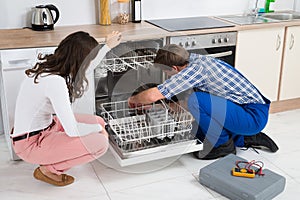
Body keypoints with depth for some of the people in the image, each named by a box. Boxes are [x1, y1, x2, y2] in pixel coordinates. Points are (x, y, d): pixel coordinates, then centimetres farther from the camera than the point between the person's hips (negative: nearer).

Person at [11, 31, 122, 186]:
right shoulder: (55, 82, -32)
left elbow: (82, 71, 19)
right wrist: (98, 129, -10)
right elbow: (72, 130, -29)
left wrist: (108, 46, 21)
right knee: (100, 143, -18)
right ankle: (47, 170, 1)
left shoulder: (49, 64, -4)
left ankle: (50, 162, 12)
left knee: (98, 121, 7)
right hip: (30, 144, -9)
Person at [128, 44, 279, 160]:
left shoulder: (195, 68, -23)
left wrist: (134, 99, -5)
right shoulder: (196, 59, 5)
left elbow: (152, 95, -25)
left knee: (197, 101, -24)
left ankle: (223, 145, -4)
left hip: (254, 116, -10)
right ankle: (245, 139, 17)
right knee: (197, 132, 16)